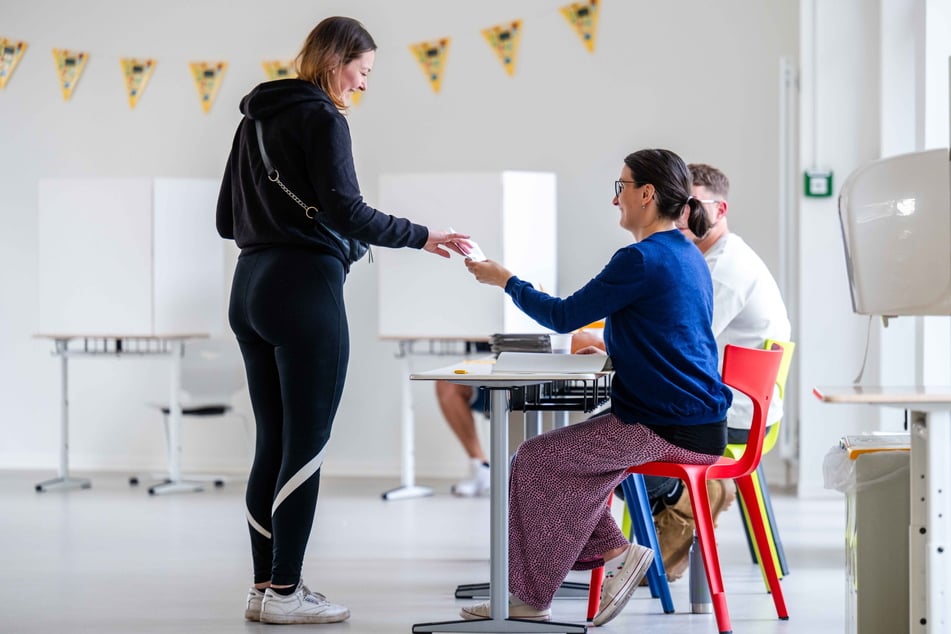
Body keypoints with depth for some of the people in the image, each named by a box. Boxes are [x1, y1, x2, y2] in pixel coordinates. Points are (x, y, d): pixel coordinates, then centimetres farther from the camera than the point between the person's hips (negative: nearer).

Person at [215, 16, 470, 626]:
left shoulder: (256, 120, 17)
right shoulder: (322, 118, -8)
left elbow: (227, 220, 19)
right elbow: (345, 210, -18)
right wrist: (423, 237, -12)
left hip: (251, 288, 8)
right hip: (305, 289, -8)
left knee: (273, 443, 11)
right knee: (307, 444, -3)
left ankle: (265, 585, 13)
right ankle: (285, 593, -2)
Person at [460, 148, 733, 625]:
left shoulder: (641, 259, -16)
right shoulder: (686, 255, 13)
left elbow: (564, 317, -11)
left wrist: (505, 280, 1)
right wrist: (614, 348, 16)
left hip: (665, 429, -10)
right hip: (696, 421, 10)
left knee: (534, 460, -3)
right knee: (562, 461, 15)